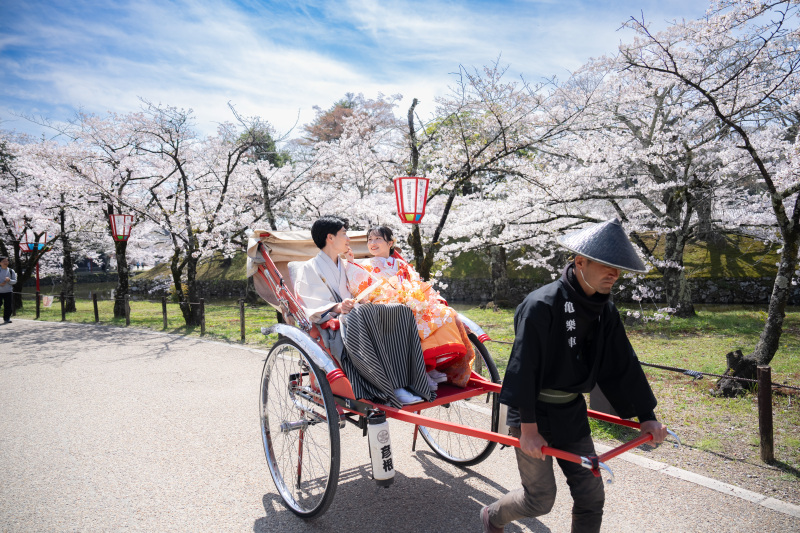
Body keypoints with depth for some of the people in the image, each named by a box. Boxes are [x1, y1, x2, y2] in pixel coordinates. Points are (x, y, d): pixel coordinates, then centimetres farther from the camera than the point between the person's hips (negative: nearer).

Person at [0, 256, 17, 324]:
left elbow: (15, 281, 3)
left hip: (8, 291, 1)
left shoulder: (11, 271, 4)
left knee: (8, 306, 1)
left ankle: (6, 319, 13)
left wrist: (9, 280, -17)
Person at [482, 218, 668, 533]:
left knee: (591, 498, 10)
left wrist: (646, 415, 9)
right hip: (533, 414, -7)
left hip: (571, 413, 7)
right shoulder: (542, 305, -23)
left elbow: (623, 366, 8)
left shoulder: (605, 312, 1)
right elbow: (524, 368, -24)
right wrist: (528, 427, -23)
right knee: (541, 499, 4)